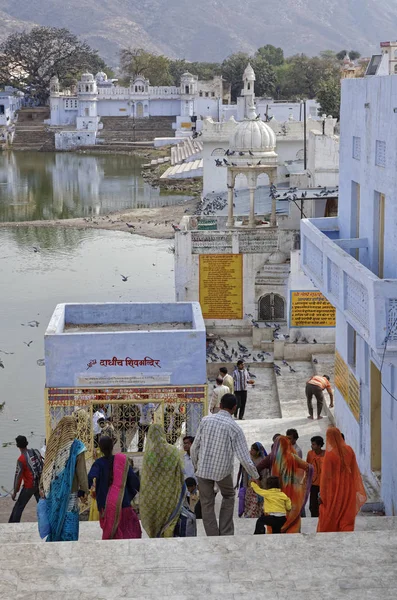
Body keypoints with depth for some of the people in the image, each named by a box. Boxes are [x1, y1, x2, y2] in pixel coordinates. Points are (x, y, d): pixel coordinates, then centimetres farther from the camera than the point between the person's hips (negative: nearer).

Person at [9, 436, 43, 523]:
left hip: (29, 486, -5)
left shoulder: (21, 459, -18)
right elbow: (42, 466, 9)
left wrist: (15, 492, -8)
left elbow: (18, 477, -16)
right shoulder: (36, 452, -1)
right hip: (39, 484, 5)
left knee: (19, 507, 4)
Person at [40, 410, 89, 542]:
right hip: (69, 491, -5)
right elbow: (81, 470, -12)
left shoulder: (53, 443, 0)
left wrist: (42, 486, 13)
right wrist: (84, 490, -4)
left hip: (52, 490, 5)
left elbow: (46, 467, 6)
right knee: (68, 520, 2)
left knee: (54, 518, 14)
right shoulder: (76, 446, -14)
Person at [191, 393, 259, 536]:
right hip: (223, 470, -1)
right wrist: (255, 476, 3)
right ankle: (226, 534, 17)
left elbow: (194, 448, -1)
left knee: (207, 505, 12)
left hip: (203, 469, 1)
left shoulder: (206, 420, -6)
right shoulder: (234, 428, -11)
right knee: (228, 497, 24)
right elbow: (244, 458, -11)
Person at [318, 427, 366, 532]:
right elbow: (355, 471, 5)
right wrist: (357, 490, 15)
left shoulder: (329, 454, -17)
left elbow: (326, 476, -14)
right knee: (347, 518, 7)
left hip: (333, 491, -4)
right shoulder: (349, 450, -4)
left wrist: (322, 495, -7)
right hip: (348, 491, 4)